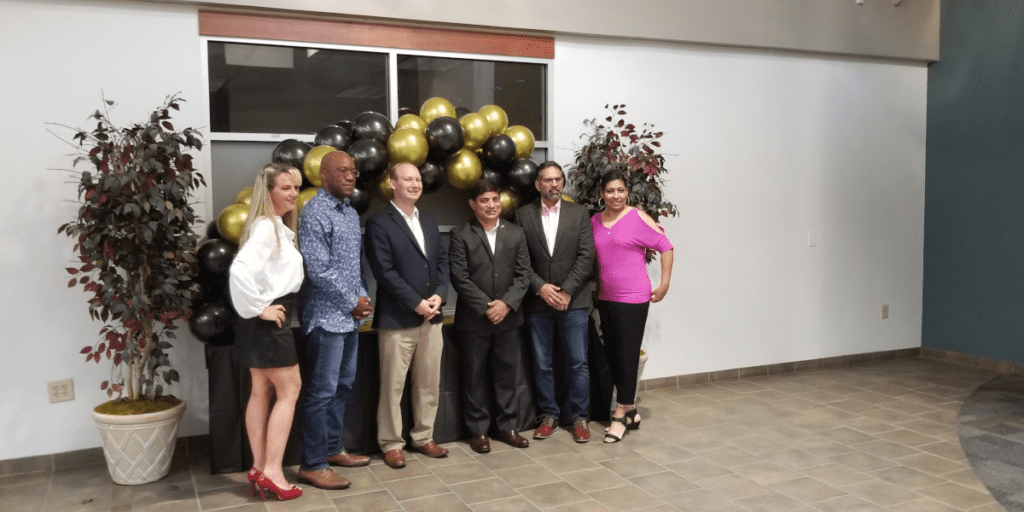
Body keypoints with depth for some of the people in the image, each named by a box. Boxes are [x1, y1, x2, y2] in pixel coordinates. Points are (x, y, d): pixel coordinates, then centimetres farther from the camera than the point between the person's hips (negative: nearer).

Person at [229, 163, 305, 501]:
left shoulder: (278, 226, 14)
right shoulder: (265, 226, -18)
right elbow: (240, 269, -31)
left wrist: (260, 310, 8)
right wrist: (258, 308, -21)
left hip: (269, 320, 10)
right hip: (269, 320, -10)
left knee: (262, 392, 12)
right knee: (289, 390, -2)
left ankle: (259, 469, 20)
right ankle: (272, 471, 2)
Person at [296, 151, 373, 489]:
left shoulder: (351, 213, 14)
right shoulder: (315, 212, -13)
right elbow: (319, 270, -18)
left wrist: (363, 297, 2)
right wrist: (352, 302, -11)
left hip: (350, 316, 9)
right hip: (326, 317, -9)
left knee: (343, 385, 16)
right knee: (322, 391, -3)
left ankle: (332, 449, 29)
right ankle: (312, 465, 6)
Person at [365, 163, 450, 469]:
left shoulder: (430, 223, 16)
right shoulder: (380, 224, -6)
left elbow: (442, 261, 12)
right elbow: (384, 271, -14)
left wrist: (439, 294, -5)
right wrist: (416, 303, -15)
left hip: (431, 317, 6)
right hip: (397, 319, -6)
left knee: (429, 384, 12)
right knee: (393, 386, 3)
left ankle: (423, 437, 26)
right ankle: (390, 444, 15)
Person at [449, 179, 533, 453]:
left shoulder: (515, 233, 7)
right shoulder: (461, 234, -3)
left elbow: (523, 274, 2)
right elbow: (459, 277, -9)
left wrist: (507, 303, -12)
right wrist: (486, 307, -14)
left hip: (508, 316, 3)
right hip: (473, 318, -3)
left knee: (507, 373, 10)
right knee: (475, 376, 6)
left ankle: (507, 426, 22)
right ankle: (478, 429, 17)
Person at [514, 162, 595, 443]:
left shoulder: (579, 213, 4)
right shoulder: (523, 215, 4)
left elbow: (586, 256, -2)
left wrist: (567, 291, -10)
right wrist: (540, 286, -12)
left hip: (573, 301, 0)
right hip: (538, 302, 1)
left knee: (578, 363, 2)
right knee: (542, 364, 8)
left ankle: (580, 418, 15)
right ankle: (549, 416, 21)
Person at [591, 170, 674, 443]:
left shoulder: (638, 218, -8)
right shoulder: (594, 221, 6)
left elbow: (666, 247, -6)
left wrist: (664, 284, -7)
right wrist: (595, 286, 10)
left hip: (632, 298, -5)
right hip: (605, 298, 6)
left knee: (627, 356, -2)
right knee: (612, 356, 10)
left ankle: (621, 415, 11)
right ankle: (630, 410, 25)